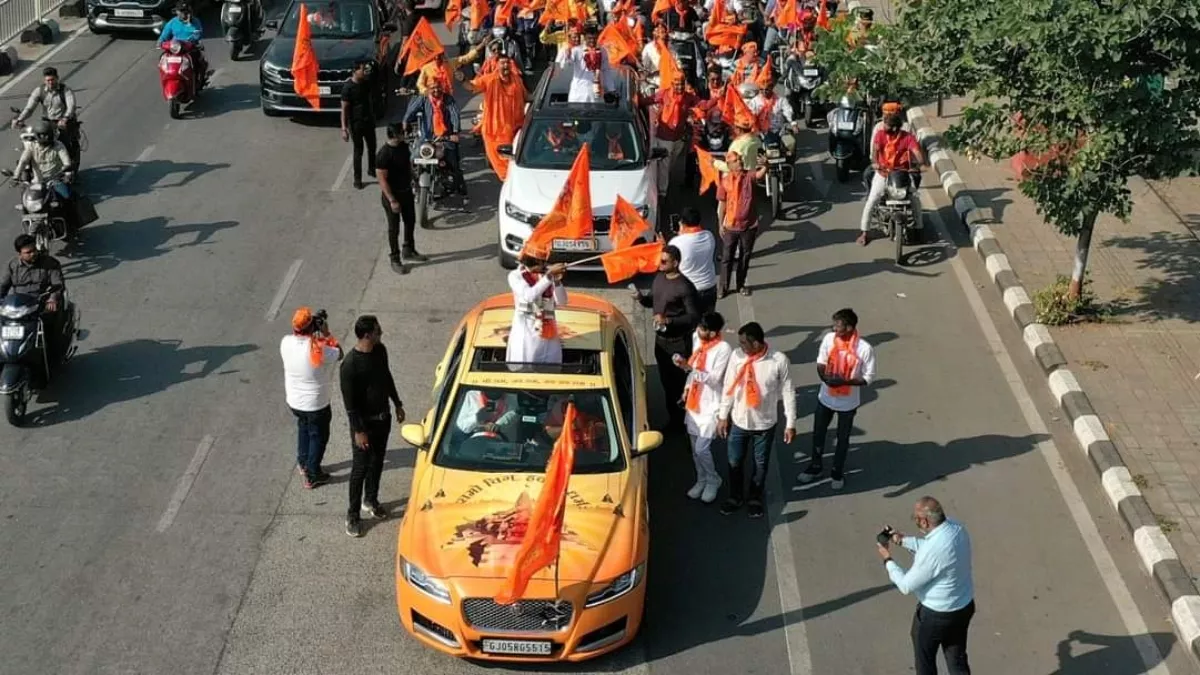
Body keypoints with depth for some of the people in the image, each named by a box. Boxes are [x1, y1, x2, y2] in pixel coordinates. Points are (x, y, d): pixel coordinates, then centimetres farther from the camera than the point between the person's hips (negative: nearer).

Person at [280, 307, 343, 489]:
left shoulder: (286, 343, -15)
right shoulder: (318, 349, -30)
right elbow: (339, 354, -11)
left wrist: (316, 335, 1)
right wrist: (327, 335, -6)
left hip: (293, 401, 5)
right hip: (316, 404, -5)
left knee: (304, 427, 32)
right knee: (318, 436, 17)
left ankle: (303, 462, 47)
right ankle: (312, 476, 27)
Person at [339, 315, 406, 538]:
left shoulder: (380, 350, -5)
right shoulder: (350, 364, -27)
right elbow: (349, 401, -21)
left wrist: (397, 404, 18)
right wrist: (358, 430, -18)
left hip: (383, 417, 7)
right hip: (364, 421, -7)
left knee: (377, 462, 21)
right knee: (360, 468, 4)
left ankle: (371, 500, 42)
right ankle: (353, 515, 18)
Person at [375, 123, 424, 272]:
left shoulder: (403, 146, -4)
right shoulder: (384, 154, -27)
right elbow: (382, 180, -24)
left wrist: (412, 181, 19)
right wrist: (392, 200, -24)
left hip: (407, 191, 8)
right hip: (392, 195, -8)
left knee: (410, 222, 21)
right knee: (394, 228, 7)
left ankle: (409, 251, 40)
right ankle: (394, 258, 23)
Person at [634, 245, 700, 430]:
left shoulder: (685, 287, -21)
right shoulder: (659, 278, 3)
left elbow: (694, 317, -21)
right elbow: (652, 300, 17)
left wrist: (668, 320, -29)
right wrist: (641, 297, -6)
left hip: (679, 342, -8)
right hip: (660, 338, 8)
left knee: (680, 381, 2)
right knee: (666, 380, 17)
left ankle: (684, 421, 15)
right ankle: (673, 419, 30)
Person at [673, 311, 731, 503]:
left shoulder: (724, 349, -23)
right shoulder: (696, 338, 0)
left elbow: (714, 379, -26)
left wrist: (688, 367, -34)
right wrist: (687, 387, 12)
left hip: (711, 405, -7)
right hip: (694, 401, 7)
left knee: (702, 448, -6)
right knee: (695, 447, 15)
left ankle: (713, 480, 19)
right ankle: (701, 480, 34)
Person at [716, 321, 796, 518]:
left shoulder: (779, 361, -23)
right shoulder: (737, 356, -15)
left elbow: (788, 393, -12)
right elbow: (728, 387, -2)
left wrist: (790, 424, -7)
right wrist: (723, 416, 3)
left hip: (765, 424, -2)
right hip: (738, 422, 2)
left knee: (760, 464, 18)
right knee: (734, 462, 17)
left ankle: (755, 499, 41)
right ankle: (735, 497, 40)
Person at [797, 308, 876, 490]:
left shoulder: (864, 349, -25)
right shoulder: (829, 339, -14)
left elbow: (868, 378, -15)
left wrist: (844, 381, -30)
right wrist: (824, 376, -22)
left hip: (848, 403, -3)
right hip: (826, 398, 3)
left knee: (842, 438, 17)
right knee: (818, 434, 19)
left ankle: (837, 473, 39)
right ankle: (815, 468, 42)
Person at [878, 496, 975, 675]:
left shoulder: (932, 551, -35)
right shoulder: (956, 527, -11)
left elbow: (906, 586, -21)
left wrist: (888, 560, -8)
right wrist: (903, 540, 9)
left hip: (936, 614, -7)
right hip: (965, 605, 7)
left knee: (925, 660, 21)